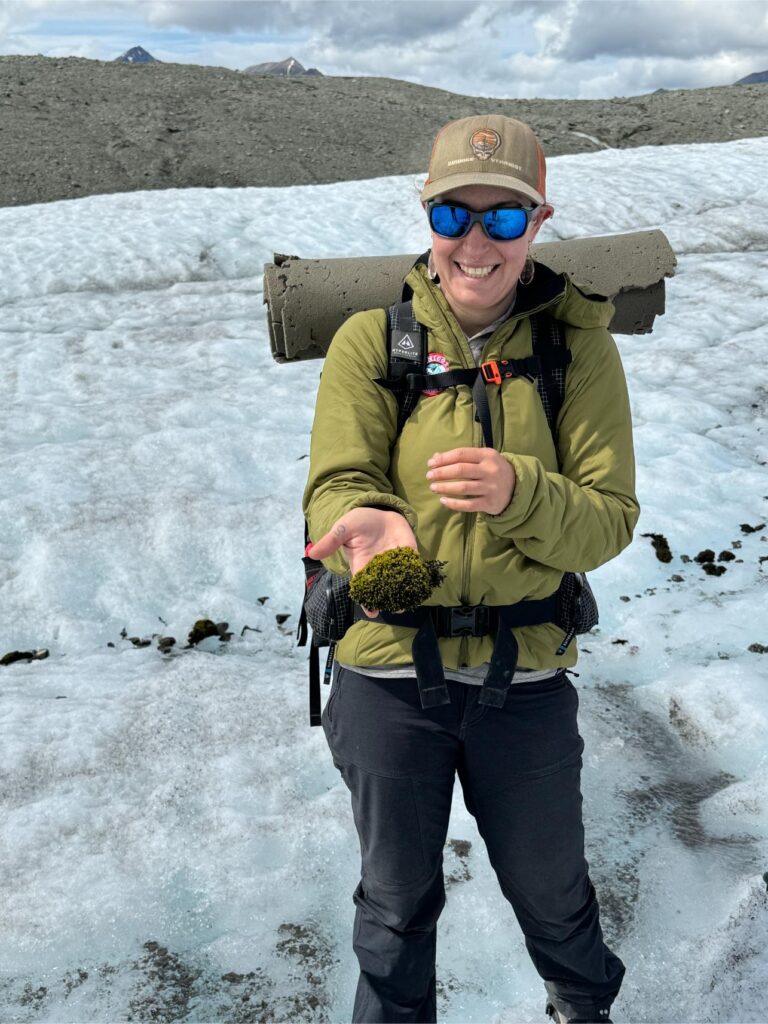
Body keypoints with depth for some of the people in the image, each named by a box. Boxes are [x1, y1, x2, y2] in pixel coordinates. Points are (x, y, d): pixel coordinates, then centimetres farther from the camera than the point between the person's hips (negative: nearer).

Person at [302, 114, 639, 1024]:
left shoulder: (578, 345, -4)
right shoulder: (371, 340, -5)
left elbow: (608, 520, -9)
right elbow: (334, 489, -12)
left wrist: (516, 492, -29)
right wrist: (368, 521, -36)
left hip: (525, 677, 1)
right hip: (388, 671, -1)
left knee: (552, 894, 23)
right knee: (397, 905, 20)